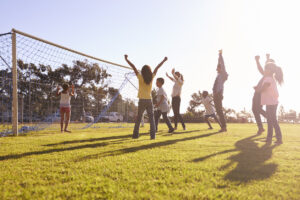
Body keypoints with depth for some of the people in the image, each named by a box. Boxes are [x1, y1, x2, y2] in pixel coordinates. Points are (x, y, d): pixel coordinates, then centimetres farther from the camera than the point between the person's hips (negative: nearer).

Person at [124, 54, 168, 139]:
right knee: (151, 118, 1)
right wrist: (164, 60, 19)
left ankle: (135, 135, 7)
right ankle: (153, 135, -8)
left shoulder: (140, 77, -5)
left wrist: (126, 59, -2)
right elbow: (157, 68, 11)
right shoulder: (151, 77, 2)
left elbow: (133, 67, -5)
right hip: (149, 100, 2)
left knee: (138, 118, 7)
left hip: (142, 100, -2)